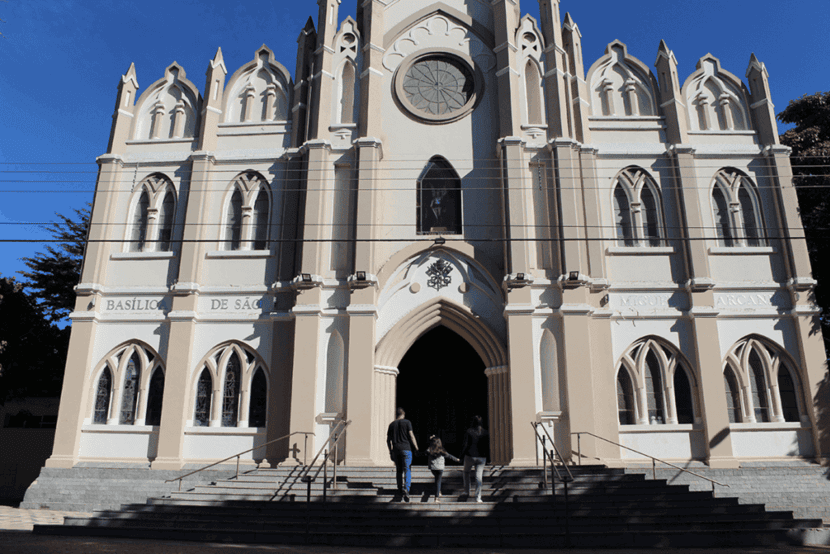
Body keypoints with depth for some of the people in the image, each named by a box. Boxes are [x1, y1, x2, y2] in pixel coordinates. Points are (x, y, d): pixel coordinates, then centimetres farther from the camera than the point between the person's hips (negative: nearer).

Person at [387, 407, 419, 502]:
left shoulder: (392, 424, 11)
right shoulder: (407, 422, 0)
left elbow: (388, 440, 11)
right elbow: (411, 436, -6)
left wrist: (390, 451, 18)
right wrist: (417, 448, 1)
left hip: (395, 449, 4)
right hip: (406, 449, -4)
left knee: (399, 470, 14)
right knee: (407, 470, -6)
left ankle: (400, 491, 19)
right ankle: (406, 489, -26)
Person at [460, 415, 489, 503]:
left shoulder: (469, 431, -9)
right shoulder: (486, 433, -1)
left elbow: (465, 445, -12)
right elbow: (488, 447, 1)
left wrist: (462, 454, 5)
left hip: (470, 456, -1)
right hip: (481, 458, 2)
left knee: (466, 472, 24)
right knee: (478, 477, 7)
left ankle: (467, 491, 22)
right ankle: (478, 497, 5)